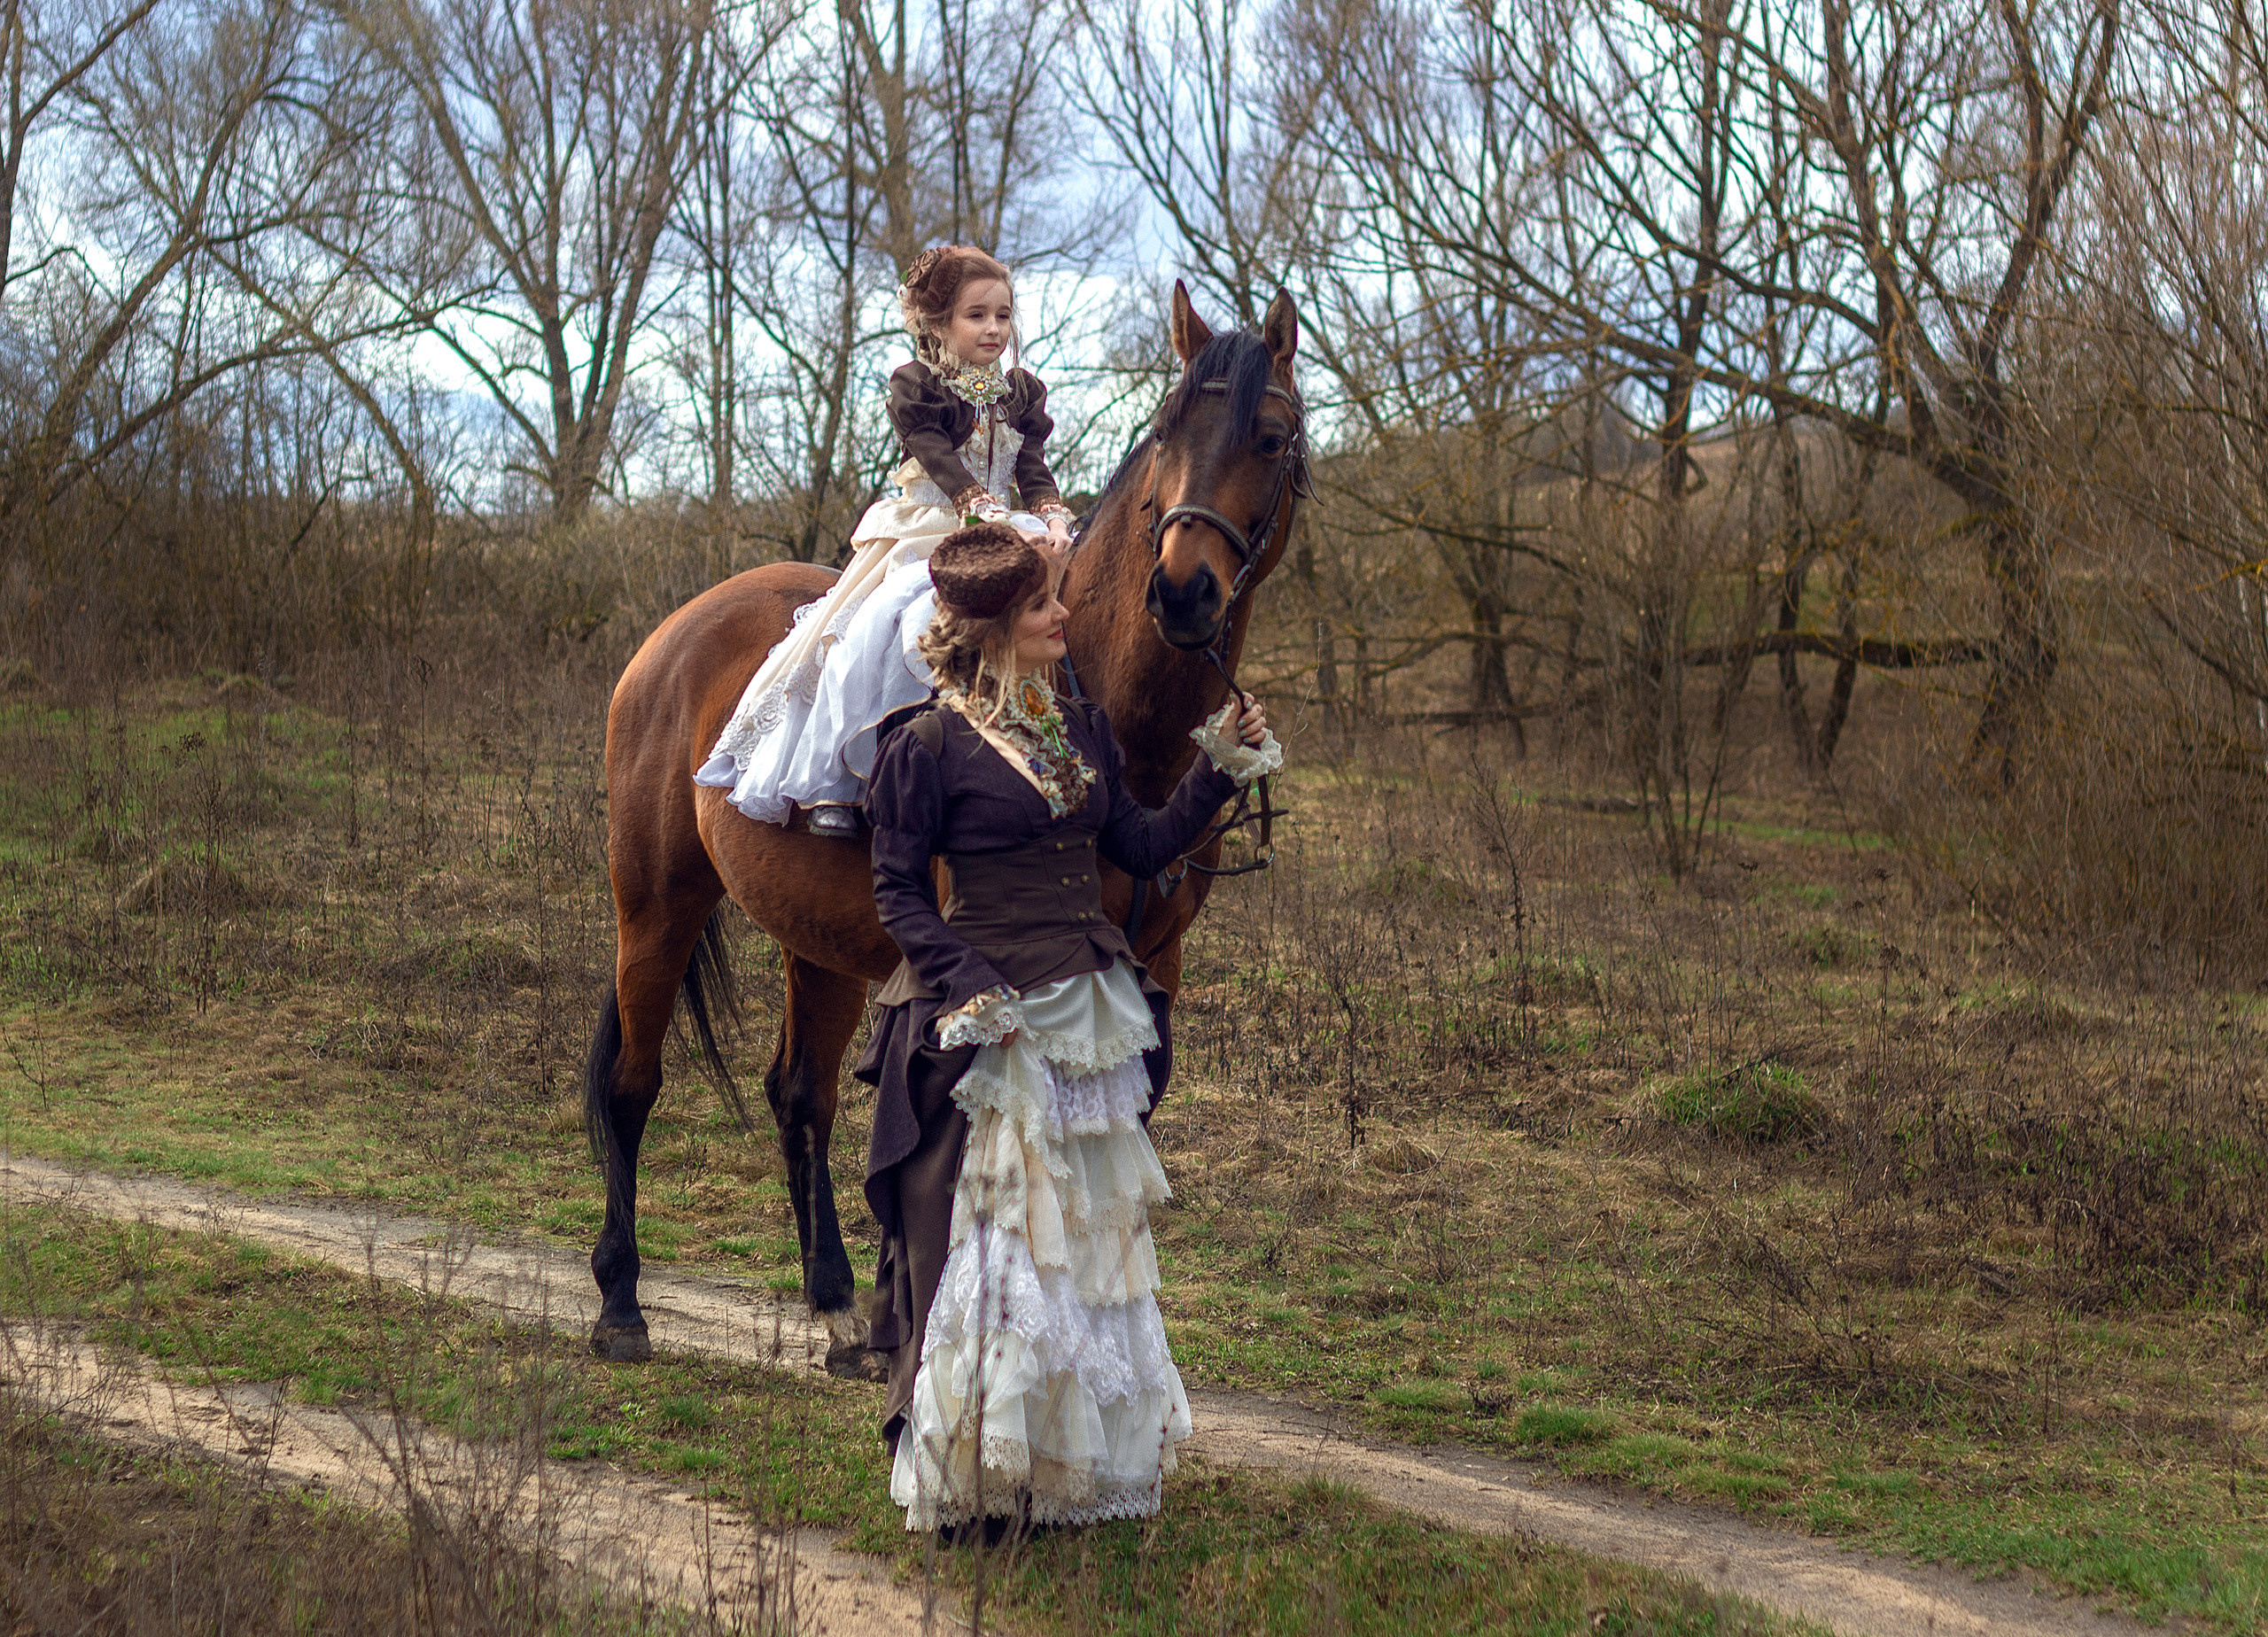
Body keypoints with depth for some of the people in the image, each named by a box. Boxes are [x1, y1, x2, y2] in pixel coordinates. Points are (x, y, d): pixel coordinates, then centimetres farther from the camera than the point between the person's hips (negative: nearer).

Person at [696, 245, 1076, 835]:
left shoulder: (1022, 393, 12)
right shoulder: (914, 387, -3)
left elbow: (1034, 471, 4)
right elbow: (941, 461, -16)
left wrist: (1052, 517, -18)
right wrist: (987, 512, -30)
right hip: (921, 537, -5)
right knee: (871, 630, -25)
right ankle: (827, 785, -19)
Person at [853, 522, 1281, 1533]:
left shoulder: (1080, 729, 11)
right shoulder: (932, 743, -9)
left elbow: (1141, 850, 13)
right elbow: (898, 892, -8)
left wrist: (1220, 768, 5)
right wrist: (975, 988, -19)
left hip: (1092, 1023, 7)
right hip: (992, 1027, -7)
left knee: (1092, 1236, 13)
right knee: (987, 1242, -2)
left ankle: (1072, 1464, 25)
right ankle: (966, 1473, 10)